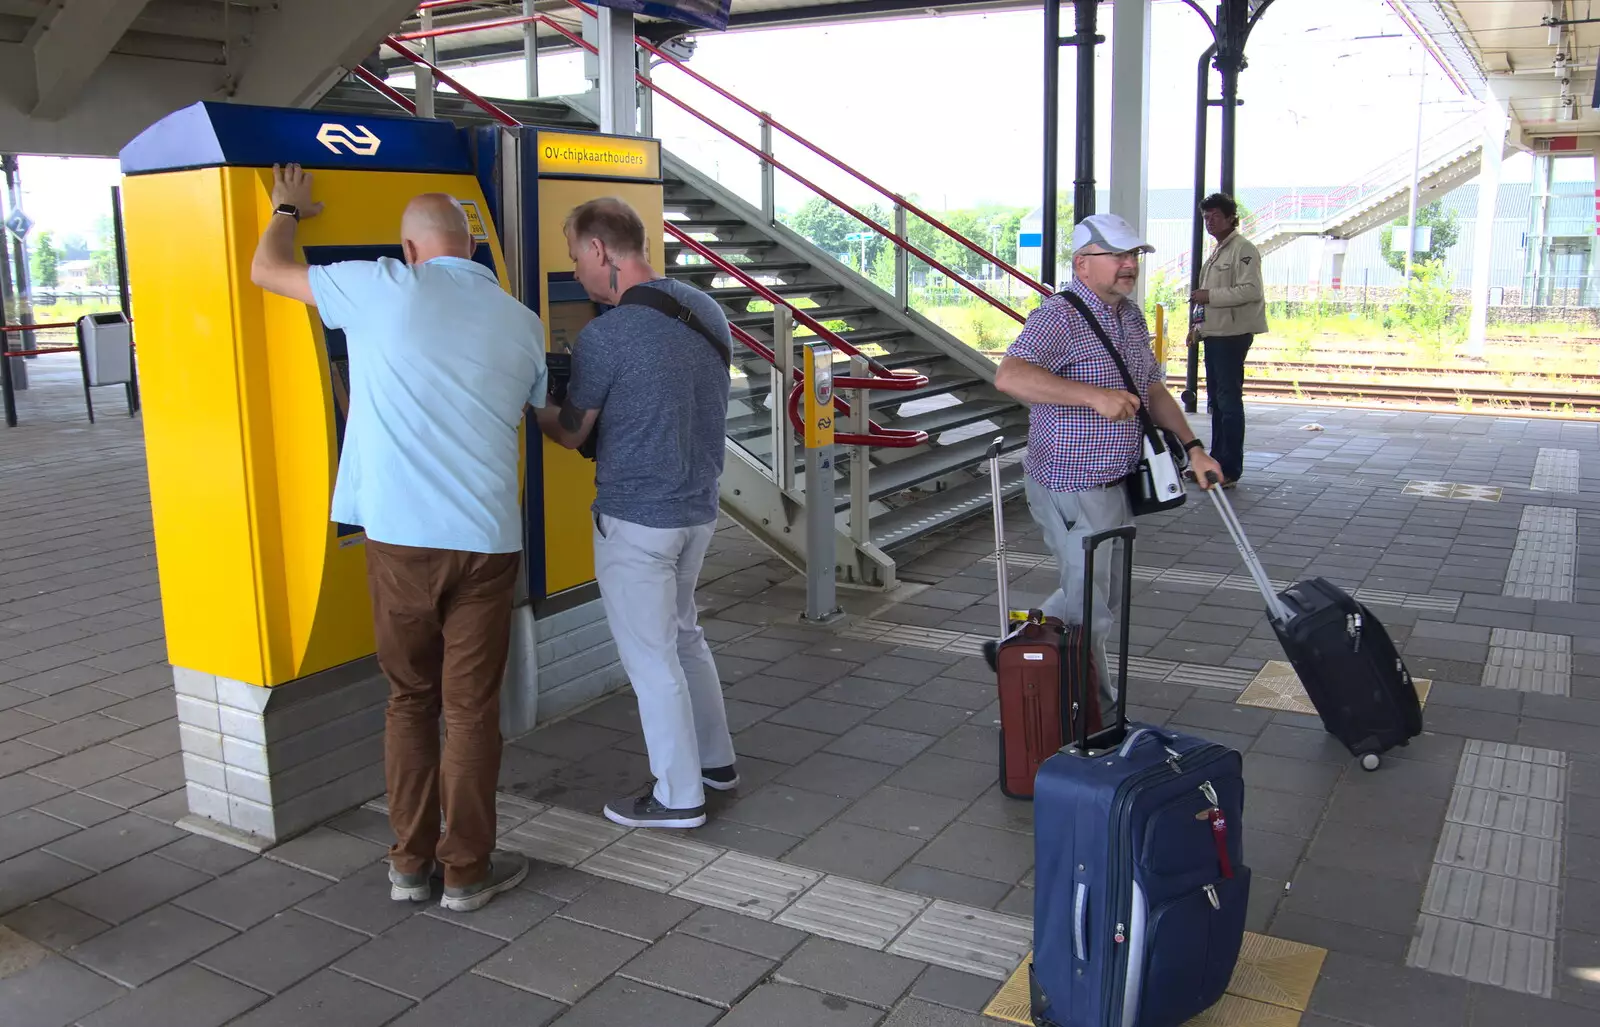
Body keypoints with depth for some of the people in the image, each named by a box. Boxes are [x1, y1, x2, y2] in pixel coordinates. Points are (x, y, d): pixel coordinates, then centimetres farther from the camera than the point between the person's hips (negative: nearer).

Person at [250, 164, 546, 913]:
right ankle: (466, 870, 19)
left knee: (410, 702, 16)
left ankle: (410, 864, 23)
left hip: (401, 539, 0)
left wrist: (287, 211, 31)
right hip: (485, 541, 0)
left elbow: (266, 270, 11)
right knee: (471, 708, 10)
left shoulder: (385, 289, -2)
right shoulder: (521, 323, 6)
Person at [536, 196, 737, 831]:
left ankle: (679, 796, 17)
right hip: (699, 506, 8)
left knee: (651, 658, 5)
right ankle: (715, 760, 35)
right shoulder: (707, 311, 4)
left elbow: (571, 434, -5)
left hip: (636, 518, -8)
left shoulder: (604, 337, -19)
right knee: (683, 635, 24)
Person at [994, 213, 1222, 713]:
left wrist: (1193, 447, 11)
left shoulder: (1131, 317, 11)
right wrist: (1095, 395, -41)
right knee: (1091, 607, 2)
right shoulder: (1059, 317, -19)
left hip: (1118, 484, 9)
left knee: (1104, 593, 21)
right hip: (1072, 491, -9)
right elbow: (1009, 376, -36)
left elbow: (1153, 390, 21)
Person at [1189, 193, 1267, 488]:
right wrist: (1199, 325, 20)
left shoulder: (1243, 249, -9)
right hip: (1214, 333, 10)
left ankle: (1230, 469, -7)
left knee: (1229, 400, -9)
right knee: (1216, 400, 13)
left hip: (1233, 334, -10)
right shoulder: (1215, 253, 21)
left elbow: (1250, 290, -20)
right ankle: (1216, 462, 21)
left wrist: (1210, 296, -19)